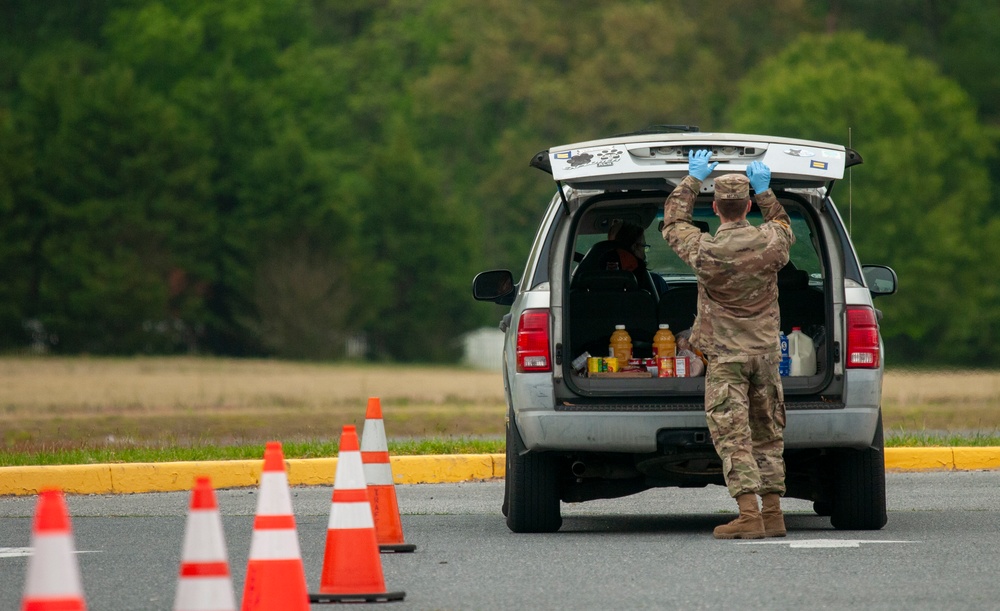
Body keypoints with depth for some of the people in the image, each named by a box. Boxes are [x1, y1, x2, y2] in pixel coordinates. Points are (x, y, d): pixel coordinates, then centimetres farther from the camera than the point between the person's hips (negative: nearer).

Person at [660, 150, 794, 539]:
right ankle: (772, 513, 12)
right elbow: (783, 226, 22)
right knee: (767, 434, 13)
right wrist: (765, 191, 27)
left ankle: (749, 515, -17)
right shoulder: (770, 241, -6)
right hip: (765, 351, 4)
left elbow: (673, 223, 7)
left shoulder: (705, 251, -14)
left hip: (725, 356, -4)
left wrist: (692, 180, 16)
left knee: (732, 436, -6)